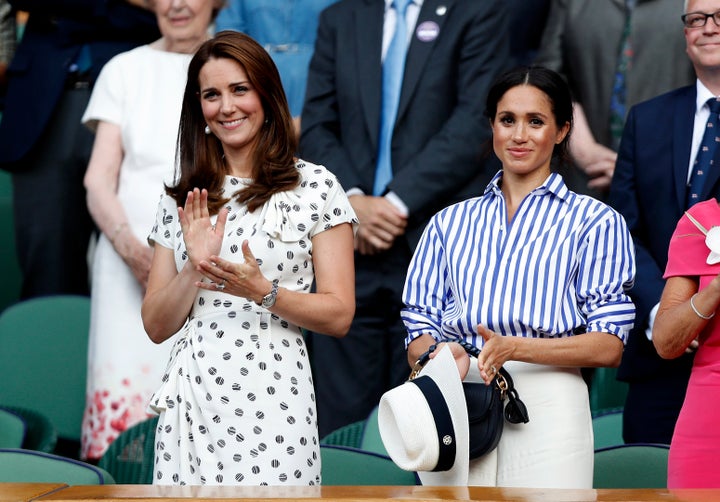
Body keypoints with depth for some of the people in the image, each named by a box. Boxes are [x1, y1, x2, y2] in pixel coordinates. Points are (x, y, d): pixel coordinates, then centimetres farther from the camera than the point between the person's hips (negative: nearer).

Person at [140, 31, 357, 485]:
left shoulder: (316, 187, 1)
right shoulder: (181, 200, 10)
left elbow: (338, 315, -2)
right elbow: (156, 326, 8)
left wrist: (263, 292, -17)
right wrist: (194, 269, -9)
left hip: (272, 398, -3)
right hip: (191, 405, 3)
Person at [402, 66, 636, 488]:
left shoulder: (595, 221, 7)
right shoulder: (449, 223, 19)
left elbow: (609, 346, -3)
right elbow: (418, 337, 13)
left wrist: (512, 348, -16)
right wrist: (443, 355, -11)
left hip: (547, 409, -2)